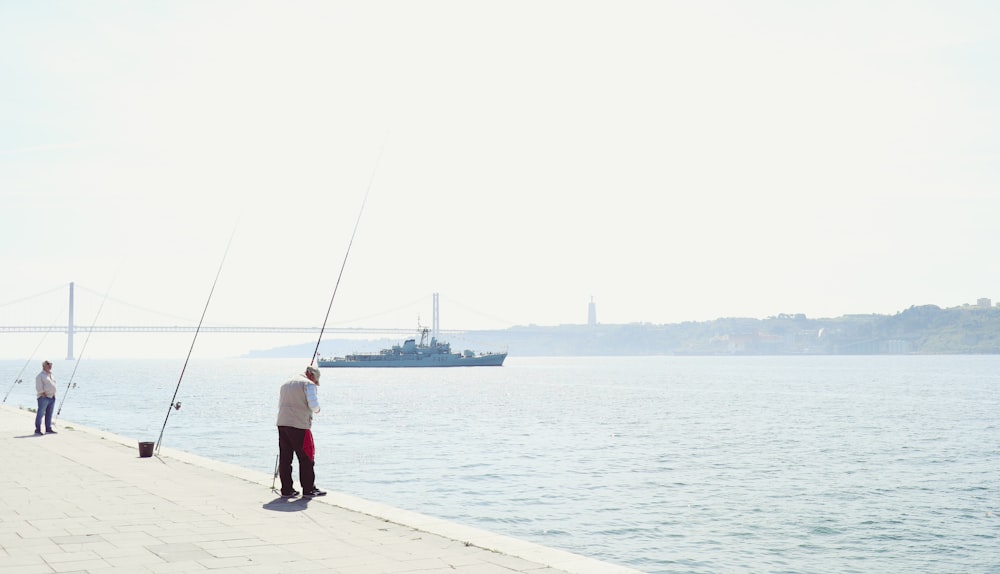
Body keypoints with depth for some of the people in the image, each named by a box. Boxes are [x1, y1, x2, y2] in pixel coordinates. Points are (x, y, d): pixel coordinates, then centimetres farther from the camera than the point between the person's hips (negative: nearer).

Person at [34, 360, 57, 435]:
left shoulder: (51, 375, 19)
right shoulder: (40, 376, -6)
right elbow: (39, 388, -11)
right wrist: (43, 395, -17)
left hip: (52, 397, 8)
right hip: (44, 397, -8)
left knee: (49, 415, 9)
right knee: (40, 413, -6)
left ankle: (48, 429, 13)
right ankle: (37, 429, -3)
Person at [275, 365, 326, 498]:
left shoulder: (286, 383, 20)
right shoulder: (308, 384, -4)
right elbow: (314, 405, -13)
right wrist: (317, 409, 8)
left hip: (282, 423, 7)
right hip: (299, 425, -7)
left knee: (285, 458, 8)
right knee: (306, 458, 2)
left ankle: (286, 489, 10)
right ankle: (308, 489, 4)